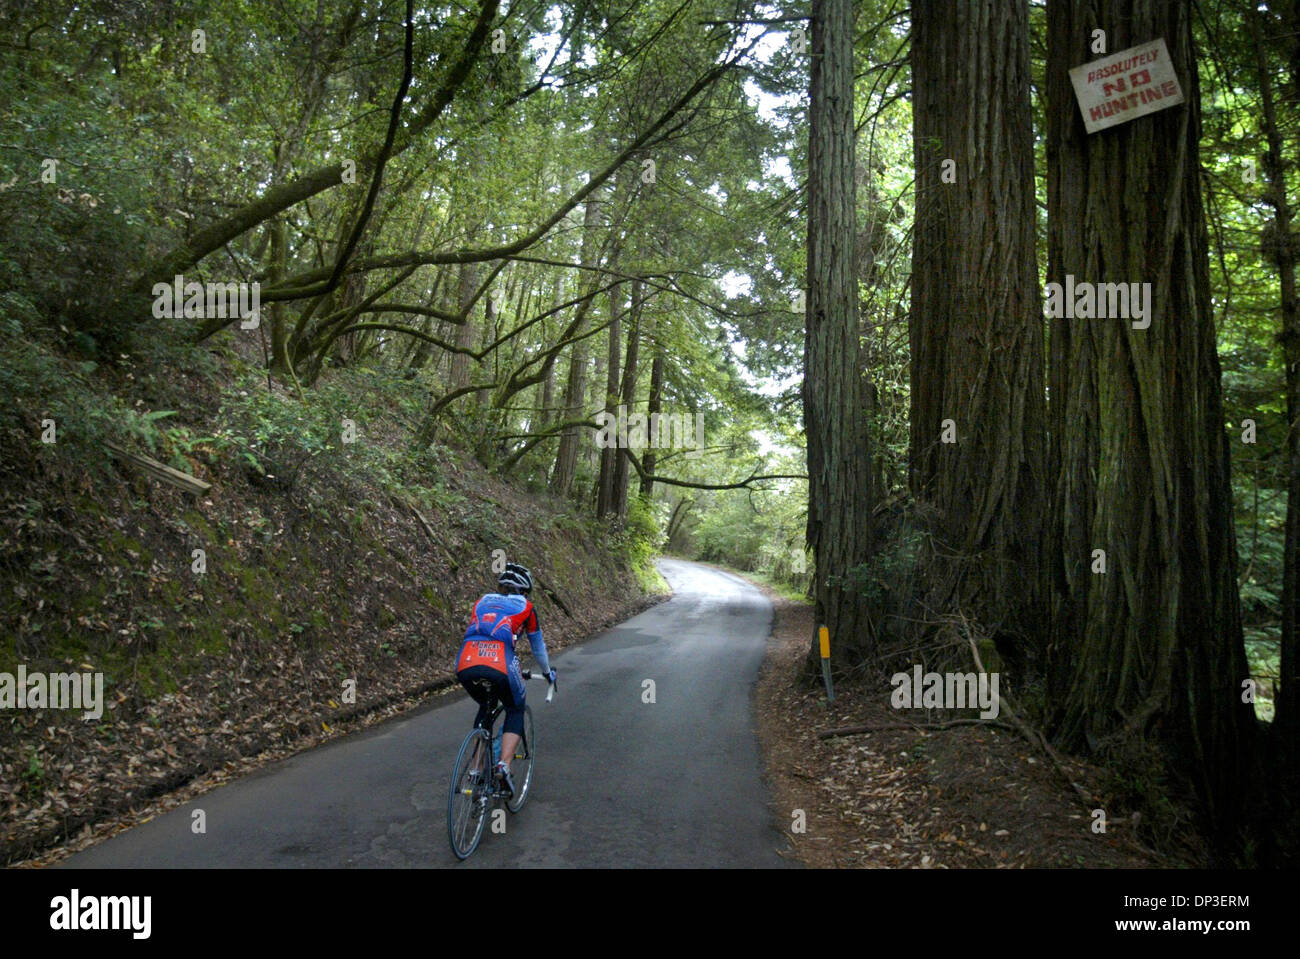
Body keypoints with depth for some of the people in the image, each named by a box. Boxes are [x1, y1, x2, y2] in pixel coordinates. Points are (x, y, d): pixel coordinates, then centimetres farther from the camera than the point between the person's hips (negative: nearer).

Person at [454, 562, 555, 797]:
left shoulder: (483, 601, 30)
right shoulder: (525, 607, 22)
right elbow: (538, 646, 33)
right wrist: (548, 673, 51)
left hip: (465, 666, 4)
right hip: (499, 665, -3)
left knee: (485, 708, 31)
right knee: (515, 711, 23)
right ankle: (504, 765, 3)